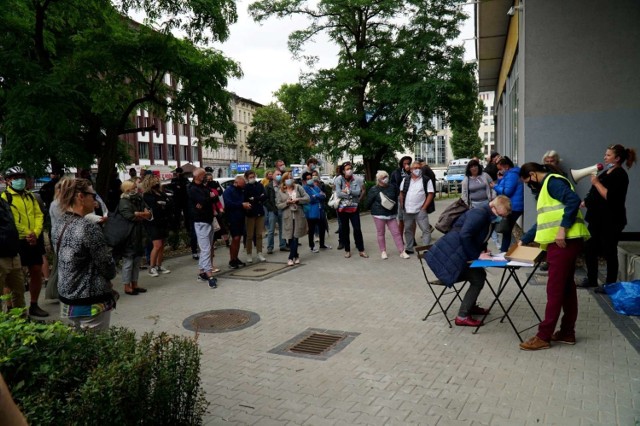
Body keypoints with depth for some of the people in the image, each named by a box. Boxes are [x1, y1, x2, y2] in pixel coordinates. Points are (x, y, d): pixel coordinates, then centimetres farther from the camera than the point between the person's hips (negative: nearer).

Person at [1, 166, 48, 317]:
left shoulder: (30, 196, 14)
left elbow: (39, 215, 8)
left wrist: (36, 233, -9)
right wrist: (26, 235, -16)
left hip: (34, 240, 6)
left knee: (37, 272, 10)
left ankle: (34, 305, 23)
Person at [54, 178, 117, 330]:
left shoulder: (61, 226, 4)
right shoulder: (89, 227, -20)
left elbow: (67, 263, 11)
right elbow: (108, 267, -15)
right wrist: (110, 274, 6)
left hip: (67, 301, 8)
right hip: (91, 304, -8)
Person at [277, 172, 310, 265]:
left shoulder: (298, 188, 6)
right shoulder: (281, 192, 5)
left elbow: (307, 198, 3)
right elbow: (278, 205, 4)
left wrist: (298, 199, -12)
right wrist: (286, 203, -13)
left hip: (298, 216, 0)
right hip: (288, 217, 0)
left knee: (295, 237, -3)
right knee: (290, 238, 4)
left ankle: (291, 258, 2)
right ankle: (296, 255, 22)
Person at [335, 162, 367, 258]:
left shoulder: (357, 180, -4)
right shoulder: (339, 180, -6)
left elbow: (358, 192, -13)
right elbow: (339, 194, -15)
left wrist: (348, 190, -18)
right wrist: (352, 194, -14)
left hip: (354, 208, 0)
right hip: (342, 208, 0)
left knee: (357, 228, -2)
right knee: (344, 229, 8)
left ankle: (361, 250, 8)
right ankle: (347, 250, 20)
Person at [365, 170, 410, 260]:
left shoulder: (392, 187, 3)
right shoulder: (374, 190, -7)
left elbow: (396, 198, 16)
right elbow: (368, 203, -3)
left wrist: (395, 209, 10)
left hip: (391, 214, 3)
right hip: (379, 215, -3)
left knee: (396, 232, 0)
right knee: (380, 234, 6)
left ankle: (402, 252, 4)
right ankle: (383, 251, 20)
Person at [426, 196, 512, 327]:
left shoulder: (490, 217, 10)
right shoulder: (479, 214, -20)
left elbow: (480, 238, 20)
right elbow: (464, 236, -28)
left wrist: (483, 250, 1)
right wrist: (477, 255, -20)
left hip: (462, 253, 10)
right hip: (450, 254, -10)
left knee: (480, 275, 17)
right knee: (477, 280, -9)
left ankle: (471, 306, 35)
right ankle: (462, 317, -2)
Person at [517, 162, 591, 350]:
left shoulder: (553, 181, -7)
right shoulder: (546, 186, 23)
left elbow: (574, 200, -24)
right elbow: (543, 221, 27)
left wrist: (563, 228, -27)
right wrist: (524, 240, 23)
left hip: (564, 241, -10)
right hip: (562, 243, 10)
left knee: (555, 290, -6)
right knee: (566, 287, 14)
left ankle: (543, 337, -1)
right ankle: (567, 332, 23)